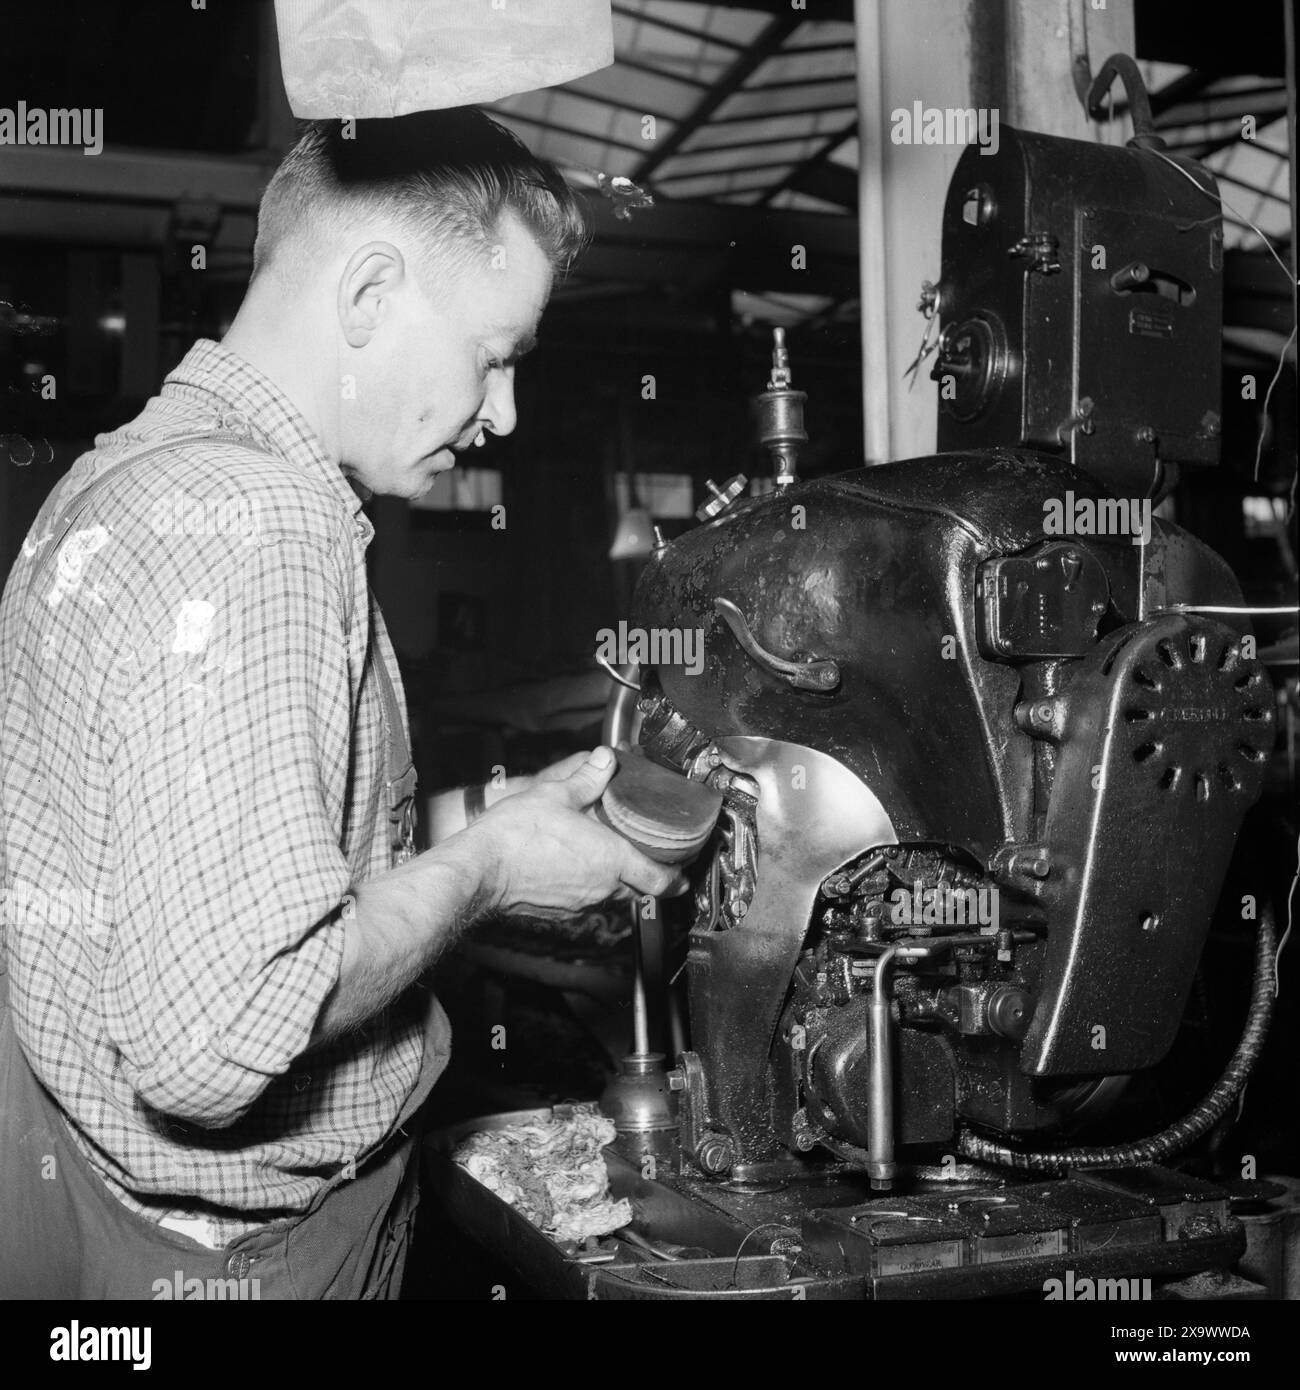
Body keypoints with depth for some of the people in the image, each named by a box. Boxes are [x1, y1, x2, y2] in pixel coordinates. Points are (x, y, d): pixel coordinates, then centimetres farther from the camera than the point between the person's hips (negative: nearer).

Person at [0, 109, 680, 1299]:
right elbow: (221, 1033, -31)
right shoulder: (255, 529, -25)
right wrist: (482, 868, -17)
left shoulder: (124, 473, 7)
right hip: (230, 1245, -9)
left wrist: (450, 830, 6)